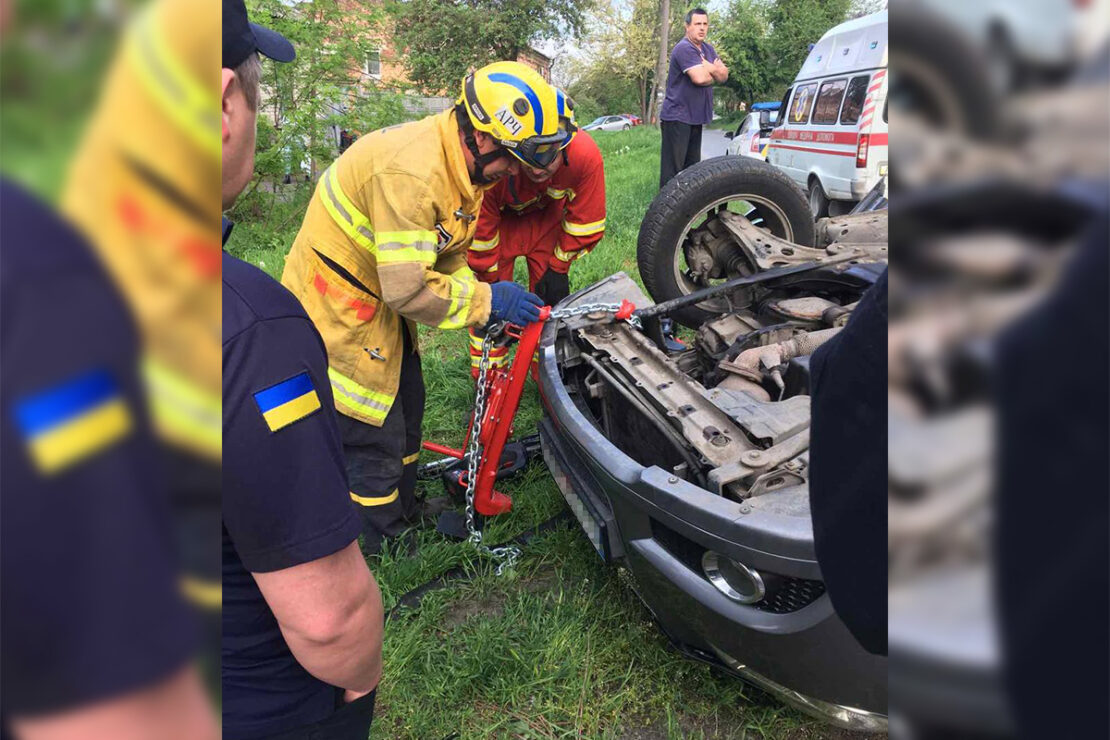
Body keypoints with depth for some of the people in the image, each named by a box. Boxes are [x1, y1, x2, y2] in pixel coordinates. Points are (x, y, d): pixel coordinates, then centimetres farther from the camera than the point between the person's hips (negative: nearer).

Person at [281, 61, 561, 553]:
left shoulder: (460, 164, -1)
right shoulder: (412, 173, -33)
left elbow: (446, 257, 7)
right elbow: (408, 290, -33)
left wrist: (484, 302, -7)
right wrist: (486, 300, -23)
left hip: (381, 297, 10)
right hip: (337, 309, -10)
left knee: (405, 407, 23)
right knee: (374, 437, 3)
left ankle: (404, 511, 45)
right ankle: (381, 556, 24)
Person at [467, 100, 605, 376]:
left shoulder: (586, 156, -36)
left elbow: (585, 220, -16)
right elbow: (480, 233, -23)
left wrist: (559, 267, -8)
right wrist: (491, 282, -10)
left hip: (547, 217, 2)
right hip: (499, 218, -2)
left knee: (550, 297, 3)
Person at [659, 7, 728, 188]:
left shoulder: (708, 49, 15)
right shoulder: (684, 48, -14)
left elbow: (724, 75, 8)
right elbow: (700, 78, -25)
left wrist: (710, 68, -12)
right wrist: (714, 74, -3)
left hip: (695, 117, 9)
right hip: (677, 117, -9)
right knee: (673, 169, -10)